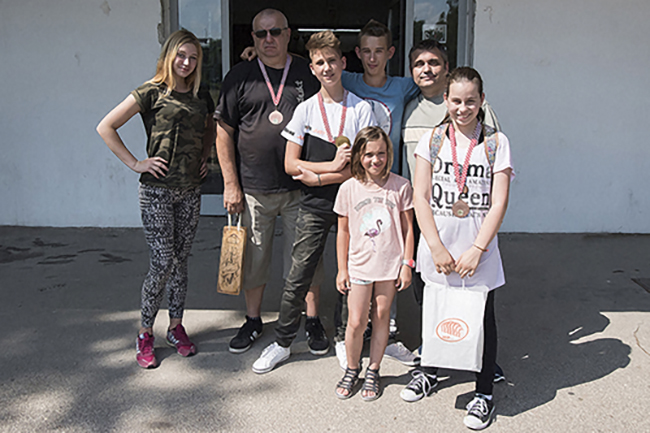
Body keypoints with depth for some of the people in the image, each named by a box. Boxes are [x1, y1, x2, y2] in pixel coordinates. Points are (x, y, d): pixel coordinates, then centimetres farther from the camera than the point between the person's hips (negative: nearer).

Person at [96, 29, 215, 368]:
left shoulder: (201, 97, 10)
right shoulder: (152, 93, -6)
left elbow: (209, 131, 30)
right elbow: (106, 127, -7)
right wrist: (135, 164, -10)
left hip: (190, 190, 5)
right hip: (157, 190, -5)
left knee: (181, 261, 11)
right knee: (162, 263, -5)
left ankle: (176, 327, 25)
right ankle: (145, 334, 12)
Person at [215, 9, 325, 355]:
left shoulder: (308, 73, 5)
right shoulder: (240, 76, 3)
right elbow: (224, 132, 3)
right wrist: (231, 184, -3)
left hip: (300, 187, 0)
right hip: (253, 189, 0)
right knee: (253, 258, 10)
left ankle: (312, 320, 23)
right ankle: (253, 320, 28)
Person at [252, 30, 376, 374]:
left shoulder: (361, 108, 0)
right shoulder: (305, 109, 3)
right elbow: (291, 165, -1)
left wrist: (318, 176, -13)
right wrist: (333, 165, -12)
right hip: (314, 206, 0)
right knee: (297, 277, 1)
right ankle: (282, 343, 15)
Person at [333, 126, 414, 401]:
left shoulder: (400, 186, -4)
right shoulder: (349, 188, -2)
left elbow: (408, 228, 3)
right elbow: (343, 231, 4)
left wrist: (407, 263, 0)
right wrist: (342, 269, 4)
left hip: (390, 265, 0)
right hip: (358, 265, 0)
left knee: (381, 317, 9)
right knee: (356, 322, -1)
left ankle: (373, 370, 26)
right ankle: (352, 368, 23)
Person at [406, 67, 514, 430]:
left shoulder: (496, 142, -2)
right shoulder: (432, 139, 2)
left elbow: (499, 203, -6)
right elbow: (420, 197, -3)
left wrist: (476, 250, -13)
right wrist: (438, 249, -10)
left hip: (479, 251, -1)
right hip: (437, 248, 2)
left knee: (483, 319, 7)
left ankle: (485, 393, 23)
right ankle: (429, 372, 39)